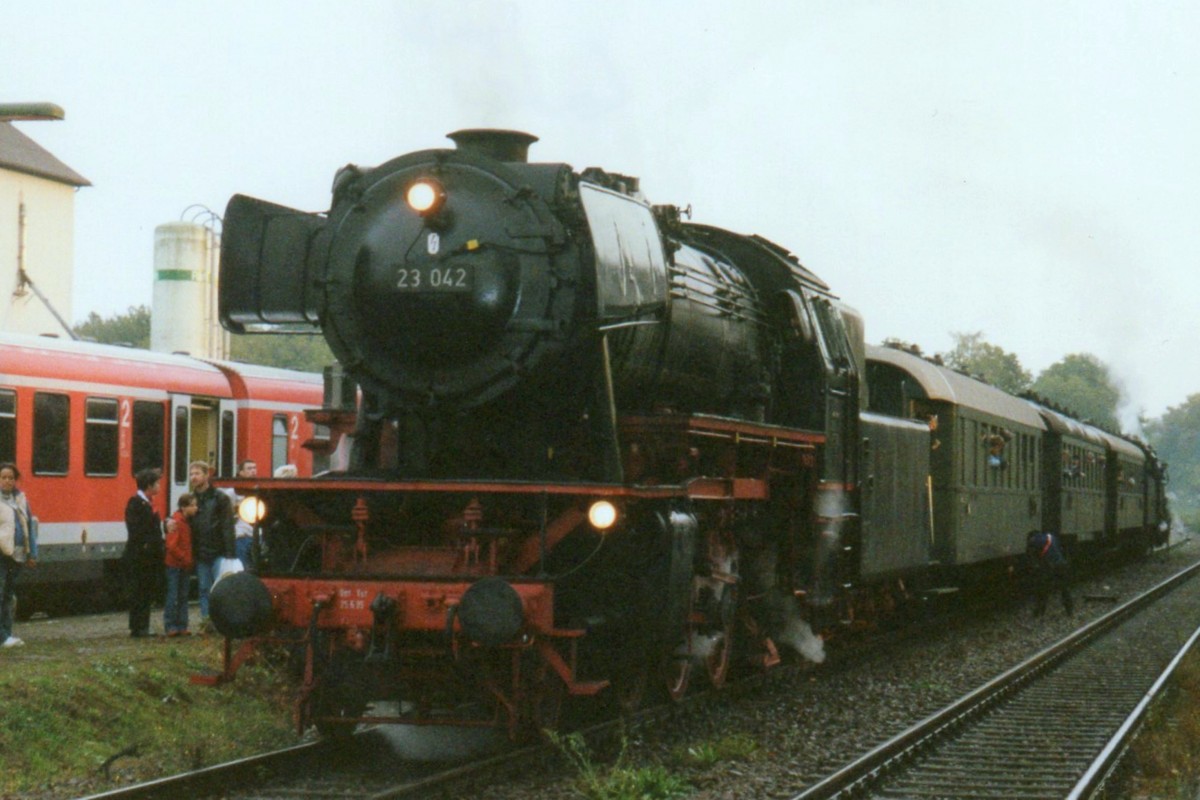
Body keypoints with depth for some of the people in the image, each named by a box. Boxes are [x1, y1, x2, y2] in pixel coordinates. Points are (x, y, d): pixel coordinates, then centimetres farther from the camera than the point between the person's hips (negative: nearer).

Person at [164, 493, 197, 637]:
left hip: (184, 565, 9)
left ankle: (181, 626, 14)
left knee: (183, 596, 10)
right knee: (172, 597, -4)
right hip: (174, 564, -9)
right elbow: (171, 545, -21)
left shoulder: (187, 522, 11)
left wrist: (189, 561, 8)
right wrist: (186, 559, -15)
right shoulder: (176, 521, -16)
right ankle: (171, 626, -1)